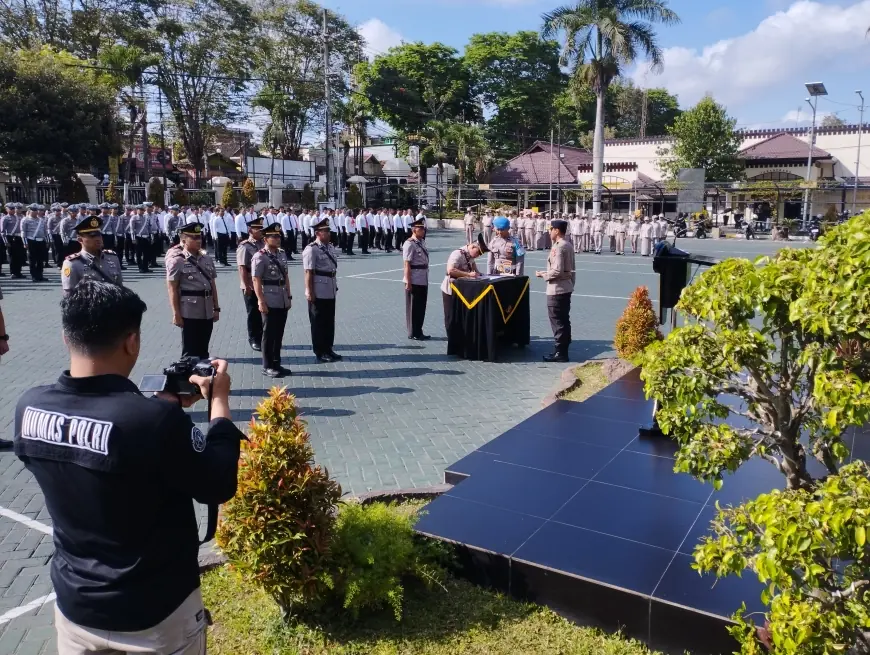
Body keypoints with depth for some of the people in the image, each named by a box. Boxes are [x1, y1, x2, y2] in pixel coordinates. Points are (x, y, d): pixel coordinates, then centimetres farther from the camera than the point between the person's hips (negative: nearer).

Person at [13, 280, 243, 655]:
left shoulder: (30, 408, -12)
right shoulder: (156, 419, -32)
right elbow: (219, 487, -17)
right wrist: (220, 402, -8)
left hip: (75, 606, 5)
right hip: (156, 616, -4)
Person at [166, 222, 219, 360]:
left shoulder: (207, 259, 9)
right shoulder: (177, 261, -8)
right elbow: (172, 290, -10)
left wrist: (216, 308, 12)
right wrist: (176, 314, -13)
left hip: (207, 312, 5)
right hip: (189, 313, -5)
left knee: (203, 350, 15)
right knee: (190, 351, 3)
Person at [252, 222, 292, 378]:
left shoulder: (282, 254, 10)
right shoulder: (260, 257, -11)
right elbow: (256, 280, -14)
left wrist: (289, 296, 13)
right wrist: (261, 301, -18)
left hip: (283, 301, 7)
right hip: (269, 302, -6)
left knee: (279, 334, 13)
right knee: (269, 334, 2)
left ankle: (276, 364, 23)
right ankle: (267, 366, 12)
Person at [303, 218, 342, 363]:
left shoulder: (330, 247, 10)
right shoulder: (311, 249, -14)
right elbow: (309, 272, -16)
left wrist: (335, 285, 16)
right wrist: (309, 292, -18)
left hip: (330, 292, 8)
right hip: (318, 293, -8)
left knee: (330, 322, 15)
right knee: (318, 323, 4)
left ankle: (328, 349, 26)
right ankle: (320, 352, 14)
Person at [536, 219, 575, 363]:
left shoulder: (558, 247, -18)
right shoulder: (568, 246, 12)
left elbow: (557, 270, -23)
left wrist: (542, 274, -9)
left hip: (556, 290, -10)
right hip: (566, 288, 10)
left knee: (557, 321, -2)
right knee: (564, 320, 13)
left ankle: (560, 352, 3)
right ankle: (563, 350, 21)